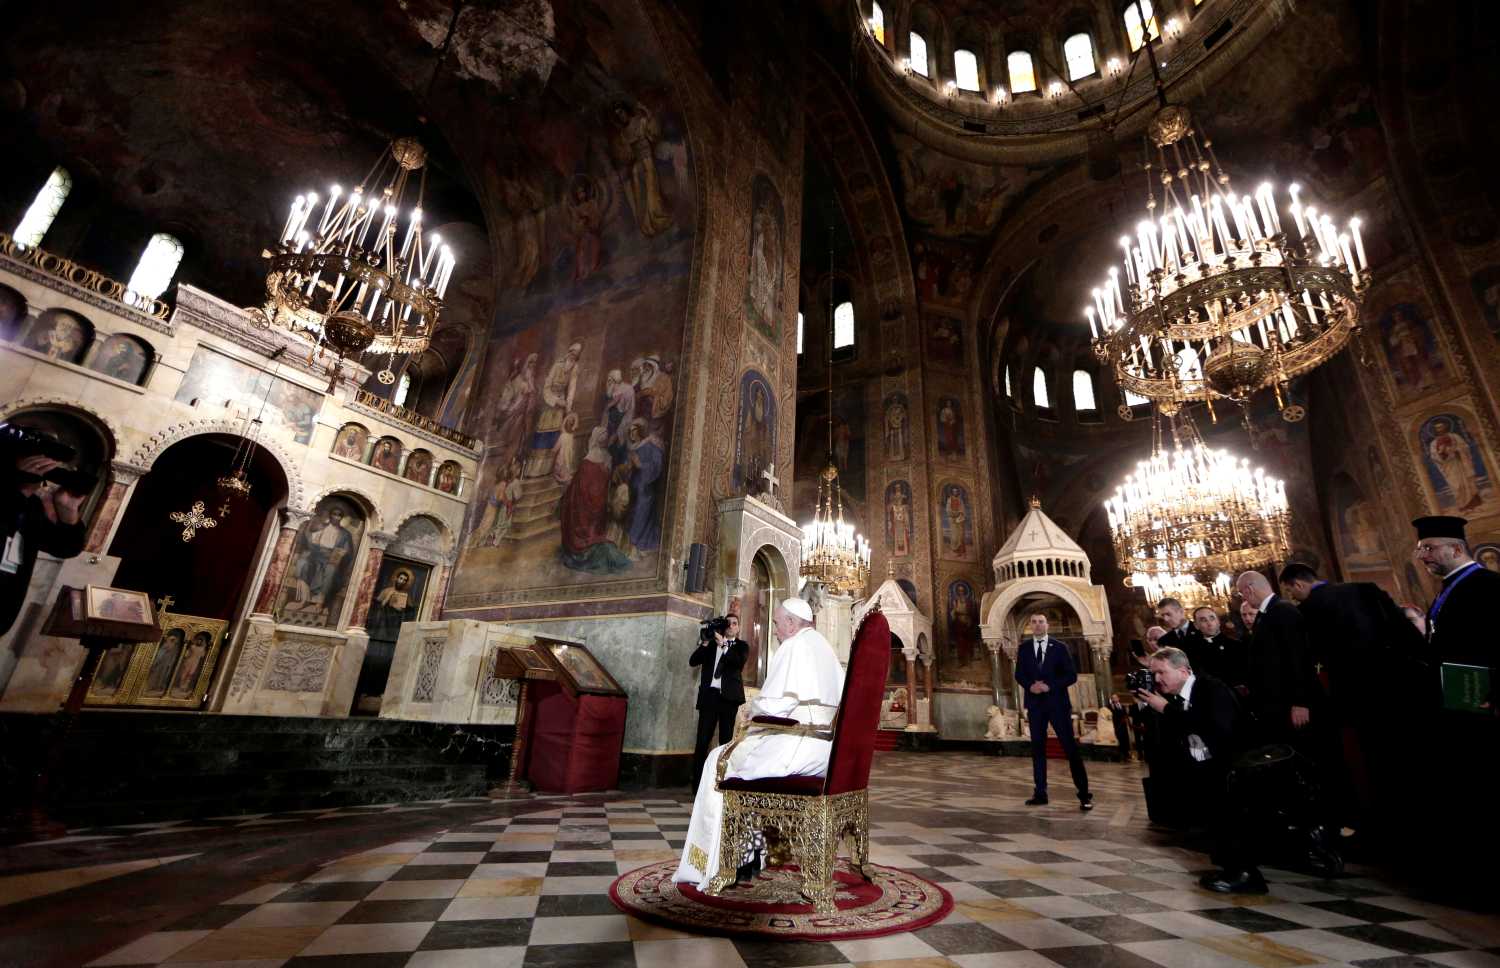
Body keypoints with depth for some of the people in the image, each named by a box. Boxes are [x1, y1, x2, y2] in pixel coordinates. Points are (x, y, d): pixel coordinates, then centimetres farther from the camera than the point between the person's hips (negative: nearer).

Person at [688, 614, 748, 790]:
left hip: (729, 697, -1)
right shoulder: (712, 642, 14)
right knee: (702, 740, -5)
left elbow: (739, 662, -11)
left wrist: (723, 644, -15)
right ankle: (697, 782, 0)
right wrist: (705, 643, -7)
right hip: (710, 695, 1)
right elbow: (692, 661, 5)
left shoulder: (741, 646, 10)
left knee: (726, 740, 2)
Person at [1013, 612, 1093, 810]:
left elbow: (1072, 675, -3)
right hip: (1035, 703, 2)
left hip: (1057, 703, -2)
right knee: (1037, 748, 6)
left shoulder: (1059, 647, 0)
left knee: (1070, 747, -2)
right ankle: (1040, 793, 12)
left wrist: (1050, 686, -15)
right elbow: (1019, 675, 8)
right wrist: (1030, 686, -12)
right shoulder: (1024, 647, 7)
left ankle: (1084, 794, 7)